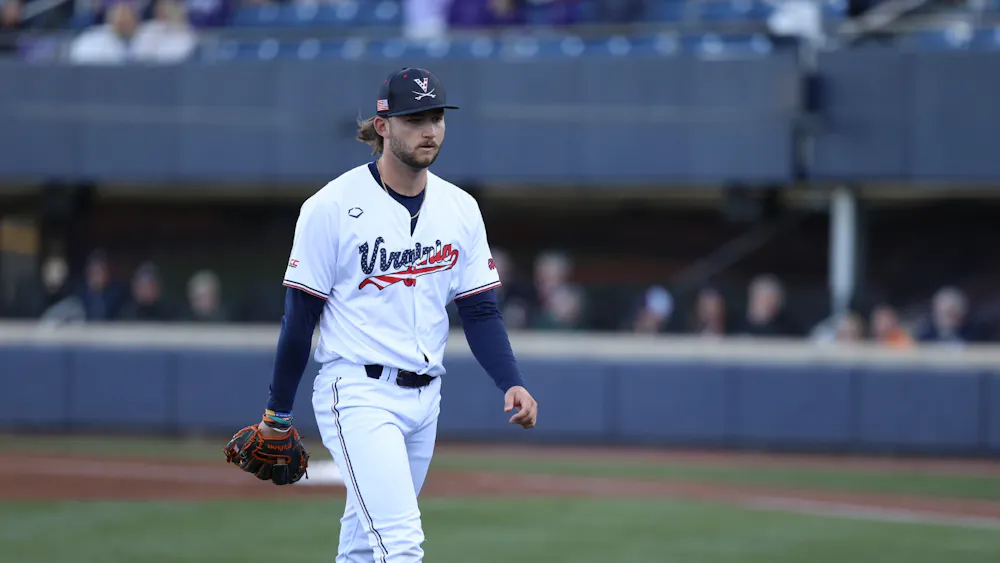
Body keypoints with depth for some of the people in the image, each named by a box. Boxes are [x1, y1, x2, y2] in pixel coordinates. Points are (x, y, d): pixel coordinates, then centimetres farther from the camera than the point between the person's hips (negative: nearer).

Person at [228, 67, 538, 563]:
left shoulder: (460, 209, 7)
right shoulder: (331, 206, -9)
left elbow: (479, 310, 9)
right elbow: (300, 315, -4)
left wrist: (511, 384, -7)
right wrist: (277, 412, -1)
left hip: (424, 397, 6)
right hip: (357, 392, -6)